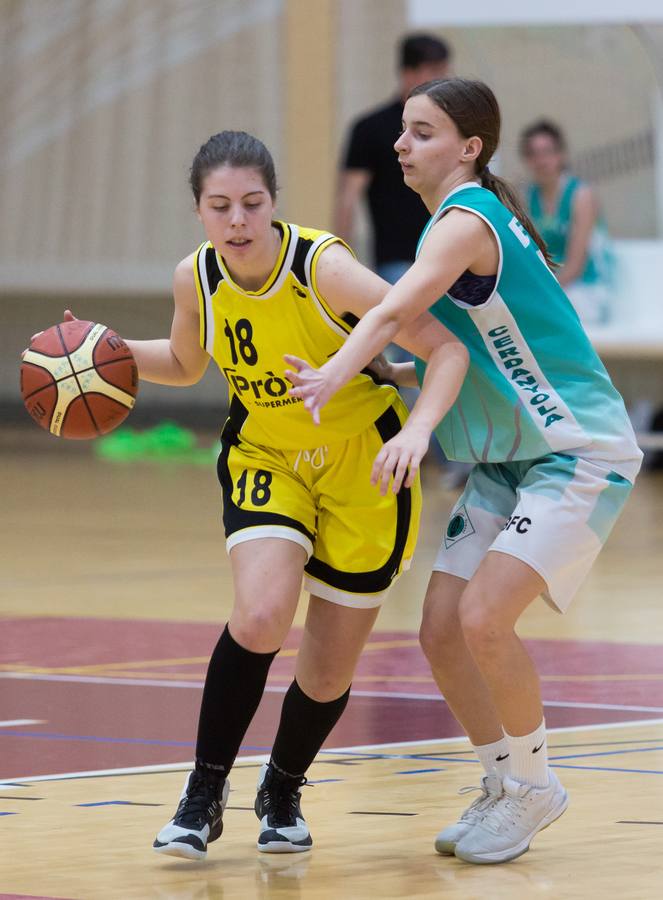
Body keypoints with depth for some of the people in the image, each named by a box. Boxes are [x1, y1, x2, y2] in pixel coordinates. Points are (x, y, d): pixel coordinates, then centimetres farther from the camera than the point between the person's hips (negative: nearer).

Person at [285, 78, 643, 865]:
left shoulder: (465, 222, -20)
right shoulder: (464, 218, 9)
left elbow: (395, 309, -39)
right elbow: (448, 343, 19)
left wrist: (332, 378, -54)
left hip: (578, 455, -9)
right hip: (505, 462, 9)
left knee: (483, 618, -21)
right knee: (441, 630, 2)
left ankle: (533, 785, 0)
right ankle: (504, 785, 19)